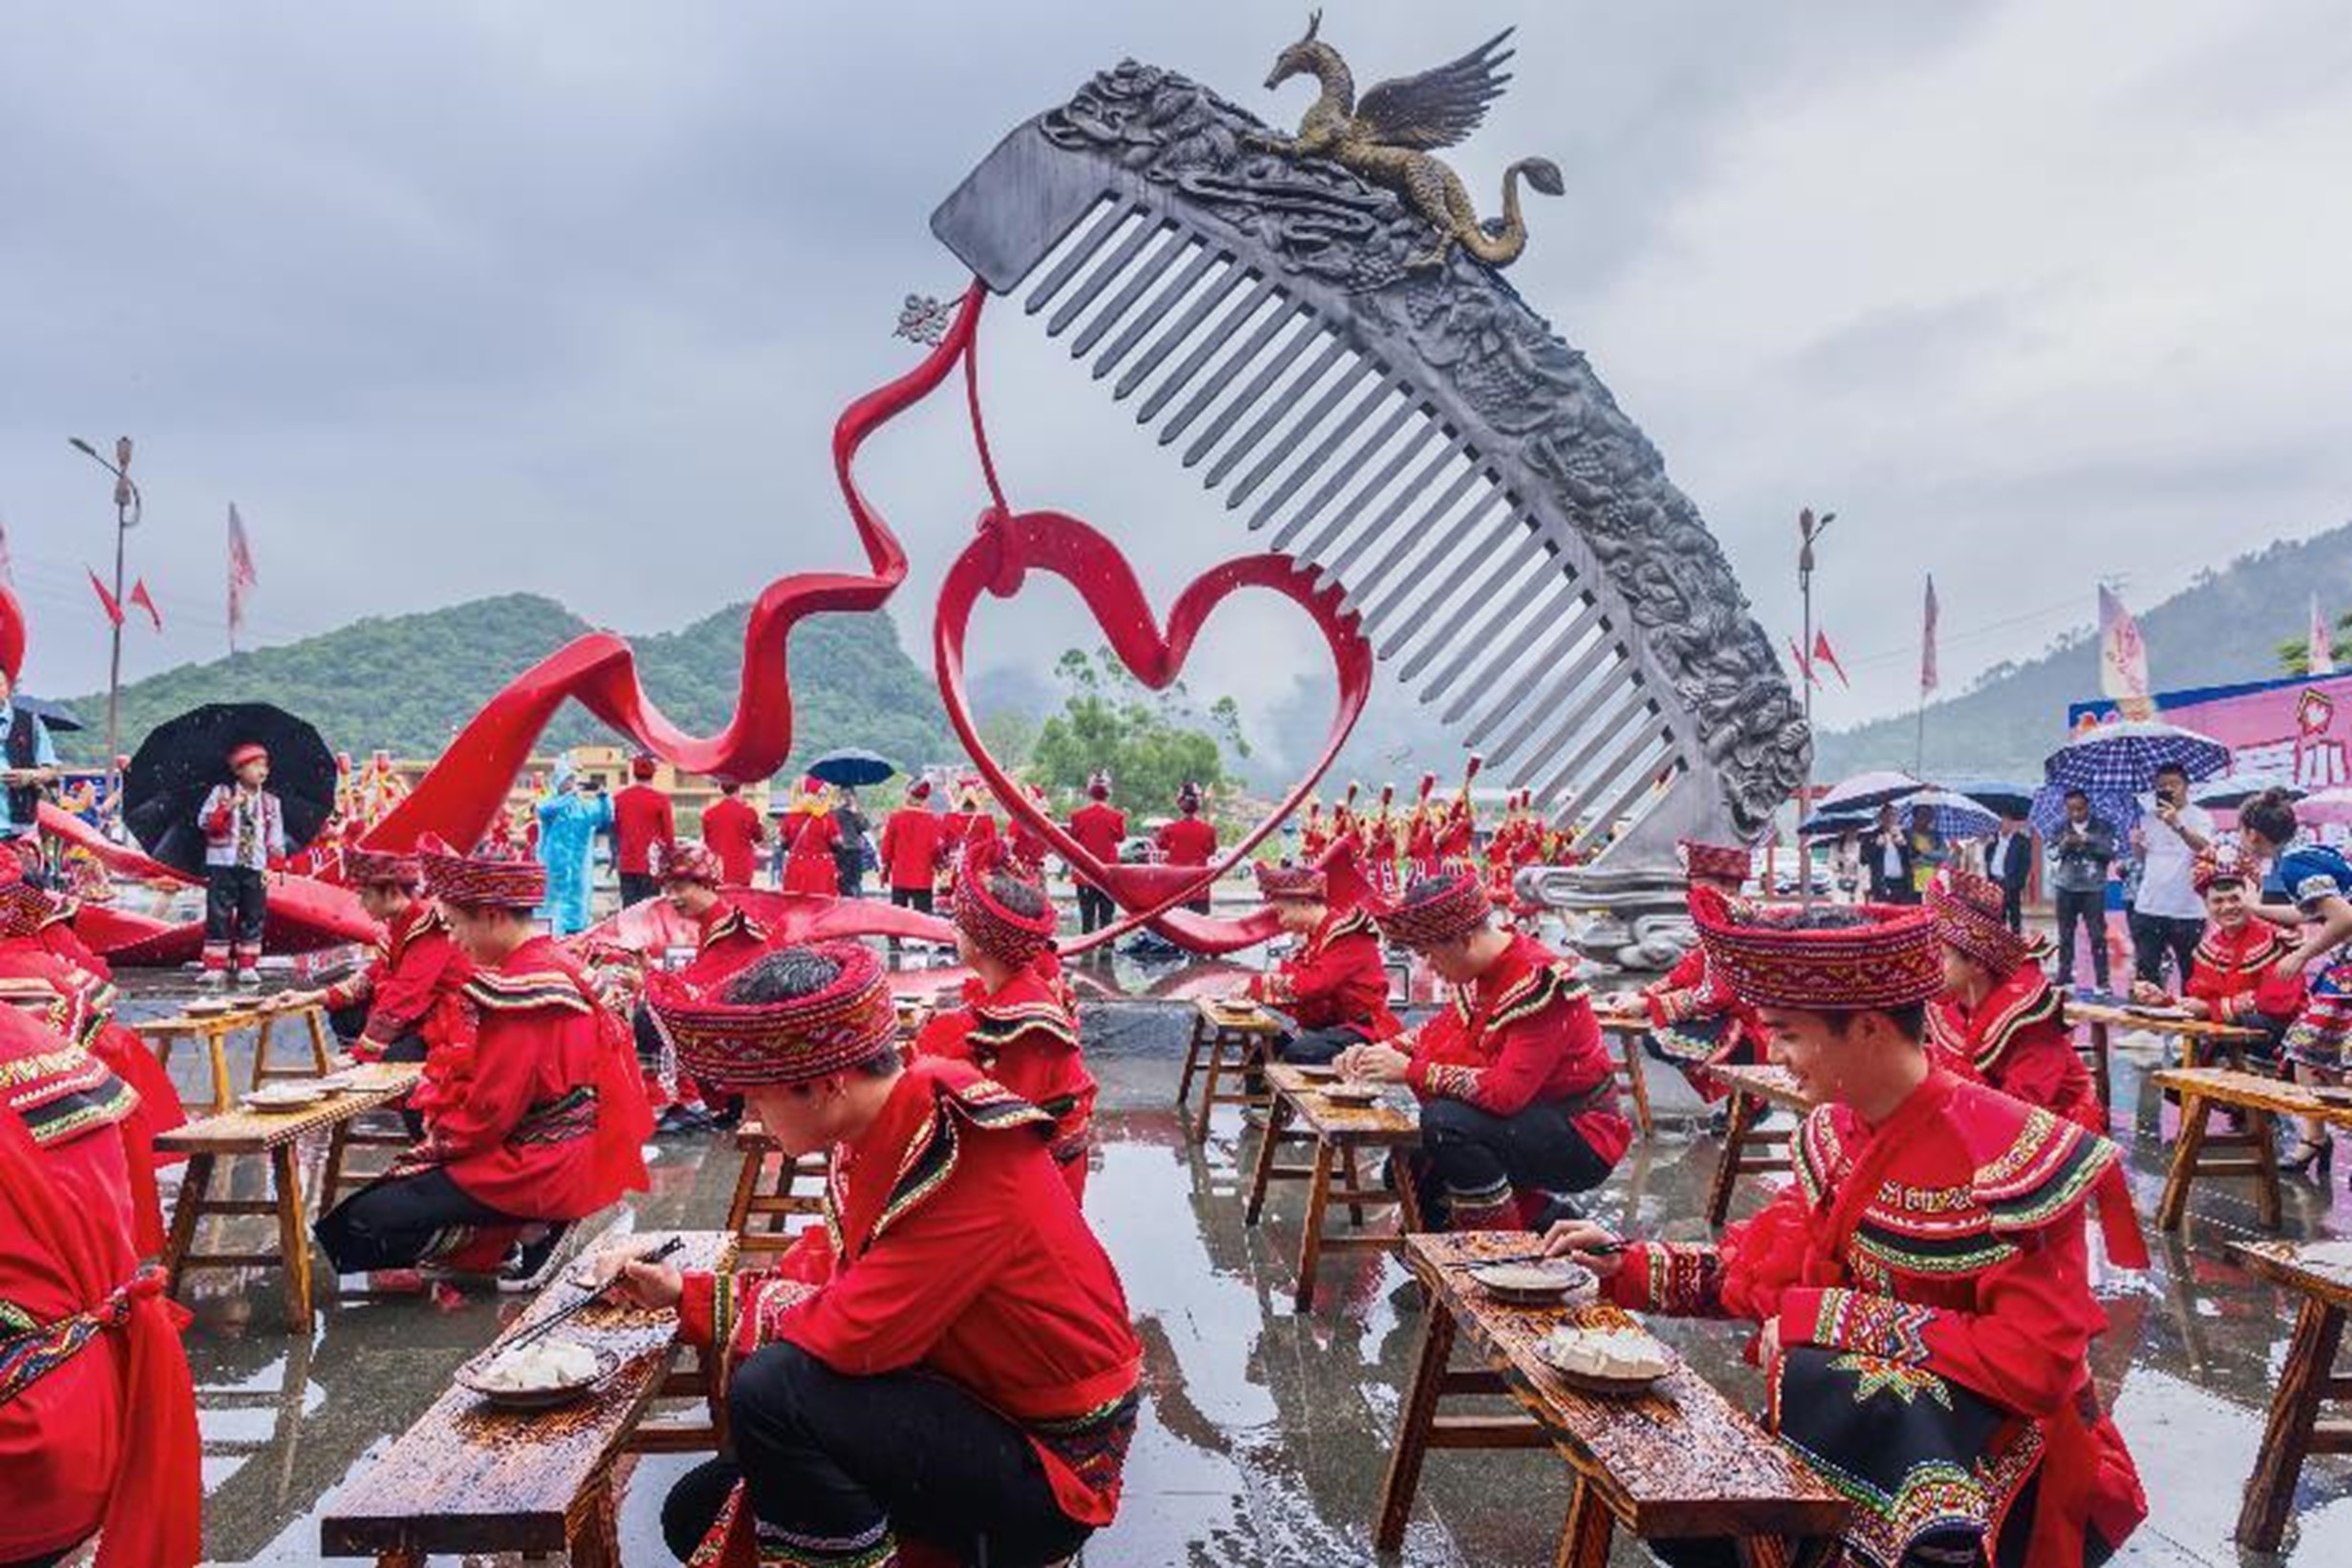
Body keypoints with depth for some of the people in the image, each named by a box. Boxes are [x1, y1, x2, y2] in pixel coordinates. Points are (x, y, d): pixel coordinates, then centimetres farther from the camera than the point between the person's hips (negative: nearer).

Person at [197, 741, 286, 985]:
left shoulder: (271, 803, 9)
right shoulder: (221, 793, 4)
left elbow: (275, 841, 9)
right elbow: (204, 822, -6)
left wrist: (272, 867, 0)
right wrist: (229, 807, -18)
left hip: (255, 869, 2)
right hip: (222, 866, -2)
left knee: (253, 917, 4)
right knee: (218, 916, -3)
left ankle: (247, 966, 12)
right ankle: (215, 967, 2)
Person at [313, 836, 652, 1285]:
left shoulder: (522, 986, -22)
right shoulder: (551, 962, 10)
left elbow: (492, 1110, -20)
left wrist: (438, 1139, -3)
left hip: (538, 1169, -10)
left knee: (367, 1219, -9)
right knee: (394, 1185, 19)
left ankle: (525, 1237, -5)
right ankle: (534, 1231, 7)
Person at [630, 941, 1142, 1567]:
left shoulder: (961, 1168, -30)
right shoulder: (884, 1131, -2)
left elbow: (847, 1334, -29)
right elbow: (821, 1274, 10)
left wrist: (728, 1304, -9)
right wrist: (685, 1292, 5)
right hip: (969, 1407, 9)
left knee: (773, 1390, -26)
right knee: (699, 1515, 7)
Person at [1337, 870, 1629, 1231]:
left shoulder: (1538, 981, -27)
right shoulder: (1482, 973, -1)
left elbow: (1505, 1092, -33)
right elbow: (1442, 1029, 15)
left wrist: (1411, 1071, -27)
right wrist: (1384, 1050, -4)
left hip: (1581, 1137, -9)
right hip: (1532, 1122, 9)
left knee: (1445, 1122, -30)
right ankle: (1544, 1214, 13)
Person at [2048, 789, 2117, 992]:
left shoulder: (2102, 826, 0)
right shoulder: (2061, 827, 7)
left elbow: (2111, 851, -8)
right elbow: (2051, 854, 4)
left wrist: (2087, 841, -17)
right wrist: (2063, 845, -15)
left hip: (2093, 888, -3)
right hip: (2066, 888, 3)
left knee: (2097, 935, -5)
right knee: (2065, 934, 8)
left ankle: (2102, 979, -2)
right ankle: (2064, 975, 15)